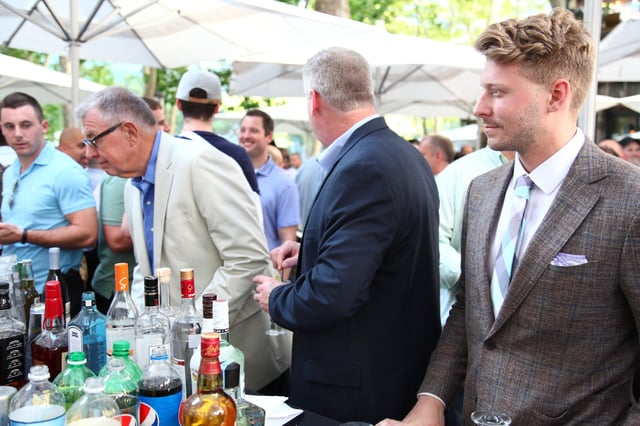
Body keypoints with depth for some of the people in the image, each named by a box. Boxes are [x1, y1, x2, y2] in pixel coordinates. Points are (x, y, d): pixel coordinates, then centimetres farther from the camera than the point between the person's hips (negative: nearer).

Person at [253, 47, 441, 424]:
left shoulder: (363, 168, -25)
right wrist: (311, 250, 11)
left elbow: (333, 294, -29)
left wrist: (276, 298, -10)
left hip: (356, 390, -9)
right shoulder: (406, 155, 6)